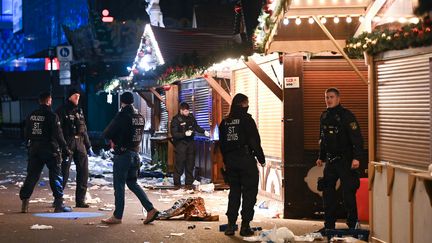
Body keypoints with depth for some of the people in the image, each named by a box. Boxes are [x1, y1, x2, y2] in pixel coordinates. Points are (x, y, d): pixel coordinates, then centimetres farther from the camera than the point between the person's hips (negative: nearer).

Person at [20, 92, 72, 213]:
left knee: (31, 176, 9)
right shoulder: (52, 116, -11)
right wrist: (65, 148, -5)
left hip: (34, 149, 5)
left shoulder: (32, 115, 6)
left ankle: (24, 202, 5)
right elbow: (58, 134, -14)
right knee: (55, 175, 1)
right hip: (50, 150, -5)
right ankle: (58, 204, 0)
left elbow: (26, 133, 11)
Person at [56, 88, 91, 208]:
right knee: (64, 172, -6)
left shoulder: (79, 111, 17)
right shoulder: (62, 111, -4)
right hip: (67, 144, -6)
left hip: (80, 143, 7)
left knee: (83, 171, 3)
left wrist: (88, 144, 18)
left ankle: (80, 200, 9)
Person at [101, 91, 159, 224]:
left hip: (123, 154, -7)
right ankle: (150, 209, 8)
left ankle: (117, 216, 8)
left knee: (119, 186, 2)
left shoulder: (122, 116, -15)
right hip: (135, 153, 7)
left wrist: (114, 140, 9)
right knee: (132, 183, 17)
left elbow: (107, 134, -12)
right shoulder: (140, 117, 7)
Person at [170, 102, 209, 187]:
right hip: (180, 144, -6)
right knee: (179, 164, -7)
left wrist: (204, 132, 9)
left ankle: (189, 182, 22)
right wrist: (184, 134, -26)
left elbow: (196, 126, 21)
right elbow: (174, 134, -18)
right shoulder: (176, 120, -13)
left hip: (190, 142, 6)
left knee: (190, 163, 11)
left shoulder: (191, 117, 5)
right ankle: (177, 183, 2)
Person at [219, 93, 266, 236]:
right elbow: (255, 141, -12)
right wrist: (261, 159, -3)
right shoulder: (247, 120, -10)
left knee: (234, 192, 13)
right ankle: (245, 226, -1)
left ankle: (230, 225, 10)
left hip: (230, 161, 6)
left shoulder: (225, 122, 8)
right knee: (249, 192, 2)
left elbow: (222, 144, 13)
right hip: (246, 160, -6)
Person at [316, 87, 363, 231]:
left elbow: (357, 138, -16)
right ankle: (329, 224, 16)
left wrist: (356, 157, -23)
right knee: (327, 192, 7)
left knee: (348, 192, -4)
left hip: (345, 161, -7)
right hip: (330, 160, 7)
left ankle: (352, 224, 5)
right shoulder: (324, 116, 12)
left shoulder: (347, 115, -11)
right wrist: (321, 157, 22)